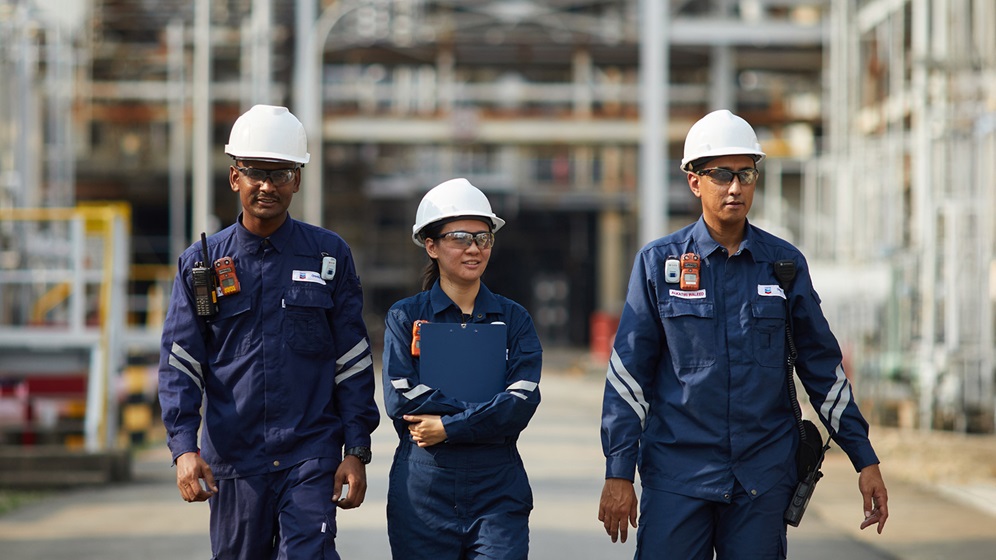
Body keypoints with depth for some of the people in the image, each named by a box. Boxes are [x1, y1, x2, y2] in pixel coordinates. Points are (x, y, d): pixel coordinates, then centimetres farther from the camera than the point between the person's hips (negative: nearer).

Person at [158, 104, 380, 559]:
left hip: (312, 455, -1)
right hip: (233, 458, 1)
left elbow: (353, 363, 5)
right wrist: (184, 448, -13)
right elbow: (178, 364, 1)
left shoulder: (329, 255, 4)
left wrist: (357, 452, -2)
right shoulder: (201, 263, 5)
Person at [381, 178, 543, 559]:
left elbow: (522, 403, -5)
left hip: (498, 489, 0)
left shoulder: (513, 319, 8)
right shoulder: (405, 317, 6)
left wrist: (447, 426, -13)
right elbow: (400, 399, -8)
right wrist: (488, 409, -10)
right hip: (424, 488, 0)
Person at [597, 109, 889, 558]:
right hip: (677, 474, -1)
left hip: (763, 479, 2)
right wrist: (618, 474, -4)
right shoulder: (659, 262, 2)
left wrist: (865, 459, 9)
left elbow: (823, 367, 12)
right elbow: (628, 371, 2)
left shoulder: (786, 263, 7)